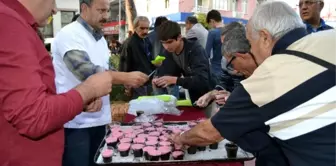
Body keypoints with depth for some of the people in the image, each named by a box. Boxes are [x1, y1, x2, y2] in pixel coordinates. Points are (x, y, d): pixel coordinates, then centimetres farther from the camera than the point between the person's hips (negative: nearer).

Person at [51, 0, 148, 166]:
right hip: (75, 122, -7)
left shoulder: (100, 38, 12)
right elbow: (86, 71, -27)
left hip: (98, 119, 8)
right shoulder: (69, 34, -14)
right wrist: (126, 77, -30)